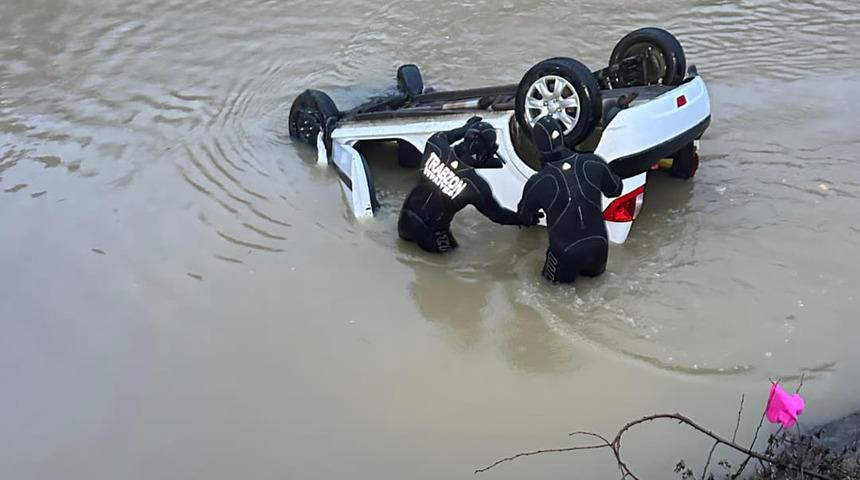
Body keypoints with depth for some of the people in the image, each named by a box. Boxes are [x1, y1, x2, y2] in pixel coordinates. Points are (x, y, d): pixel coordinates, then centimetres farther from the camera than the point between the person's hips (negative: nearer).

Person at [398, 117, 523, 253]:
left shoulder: (436, 148, -18)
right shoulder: (476, 185, -26)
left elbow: (438, 137, 11)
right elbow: (497, 214, -8)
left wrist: (464, 129, 19)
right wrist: (522, 219, 8)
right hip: (430, 235, -6)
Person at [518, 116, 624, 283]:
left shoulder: (536, 183, -15)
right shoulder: (593, 163, -11)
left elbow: (525, 217, 6)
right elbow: (615, 190, 9)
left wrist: (531, 219, 30)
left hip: (565, 254, -3)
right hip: (599, 248, 3)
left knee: (557, 279, 28)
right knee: (594, 271, 34)